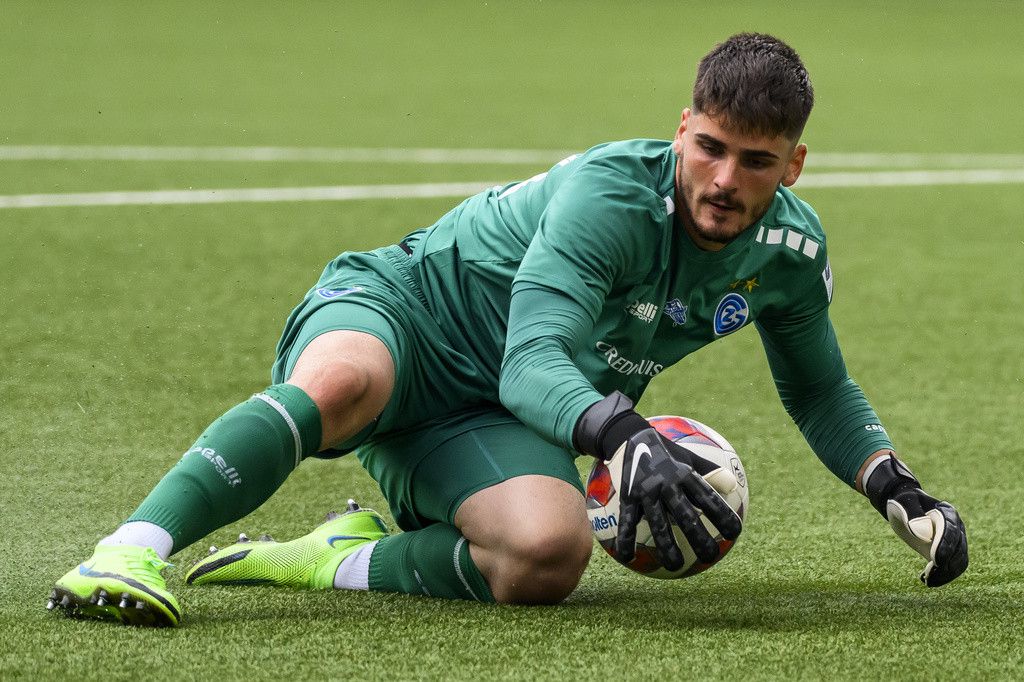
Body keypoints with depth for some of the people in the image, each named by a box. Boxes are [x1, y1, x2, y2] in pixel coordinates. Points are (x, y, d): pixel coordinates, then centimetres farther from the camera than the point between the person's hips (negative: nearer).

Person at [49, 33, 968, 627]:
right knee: (343, 382, -44)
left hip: (486, 422, 5)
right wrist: (629, 439, -54)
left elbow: (819, 389, 19)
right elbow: (532, 365, -35)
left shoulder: (790, 249, -3)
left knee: (550, 553, -32)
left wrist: (896, 490, 4)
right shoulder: (610, 194, -24)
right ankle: (136, 548, -47)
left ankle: (338, 562, -12)